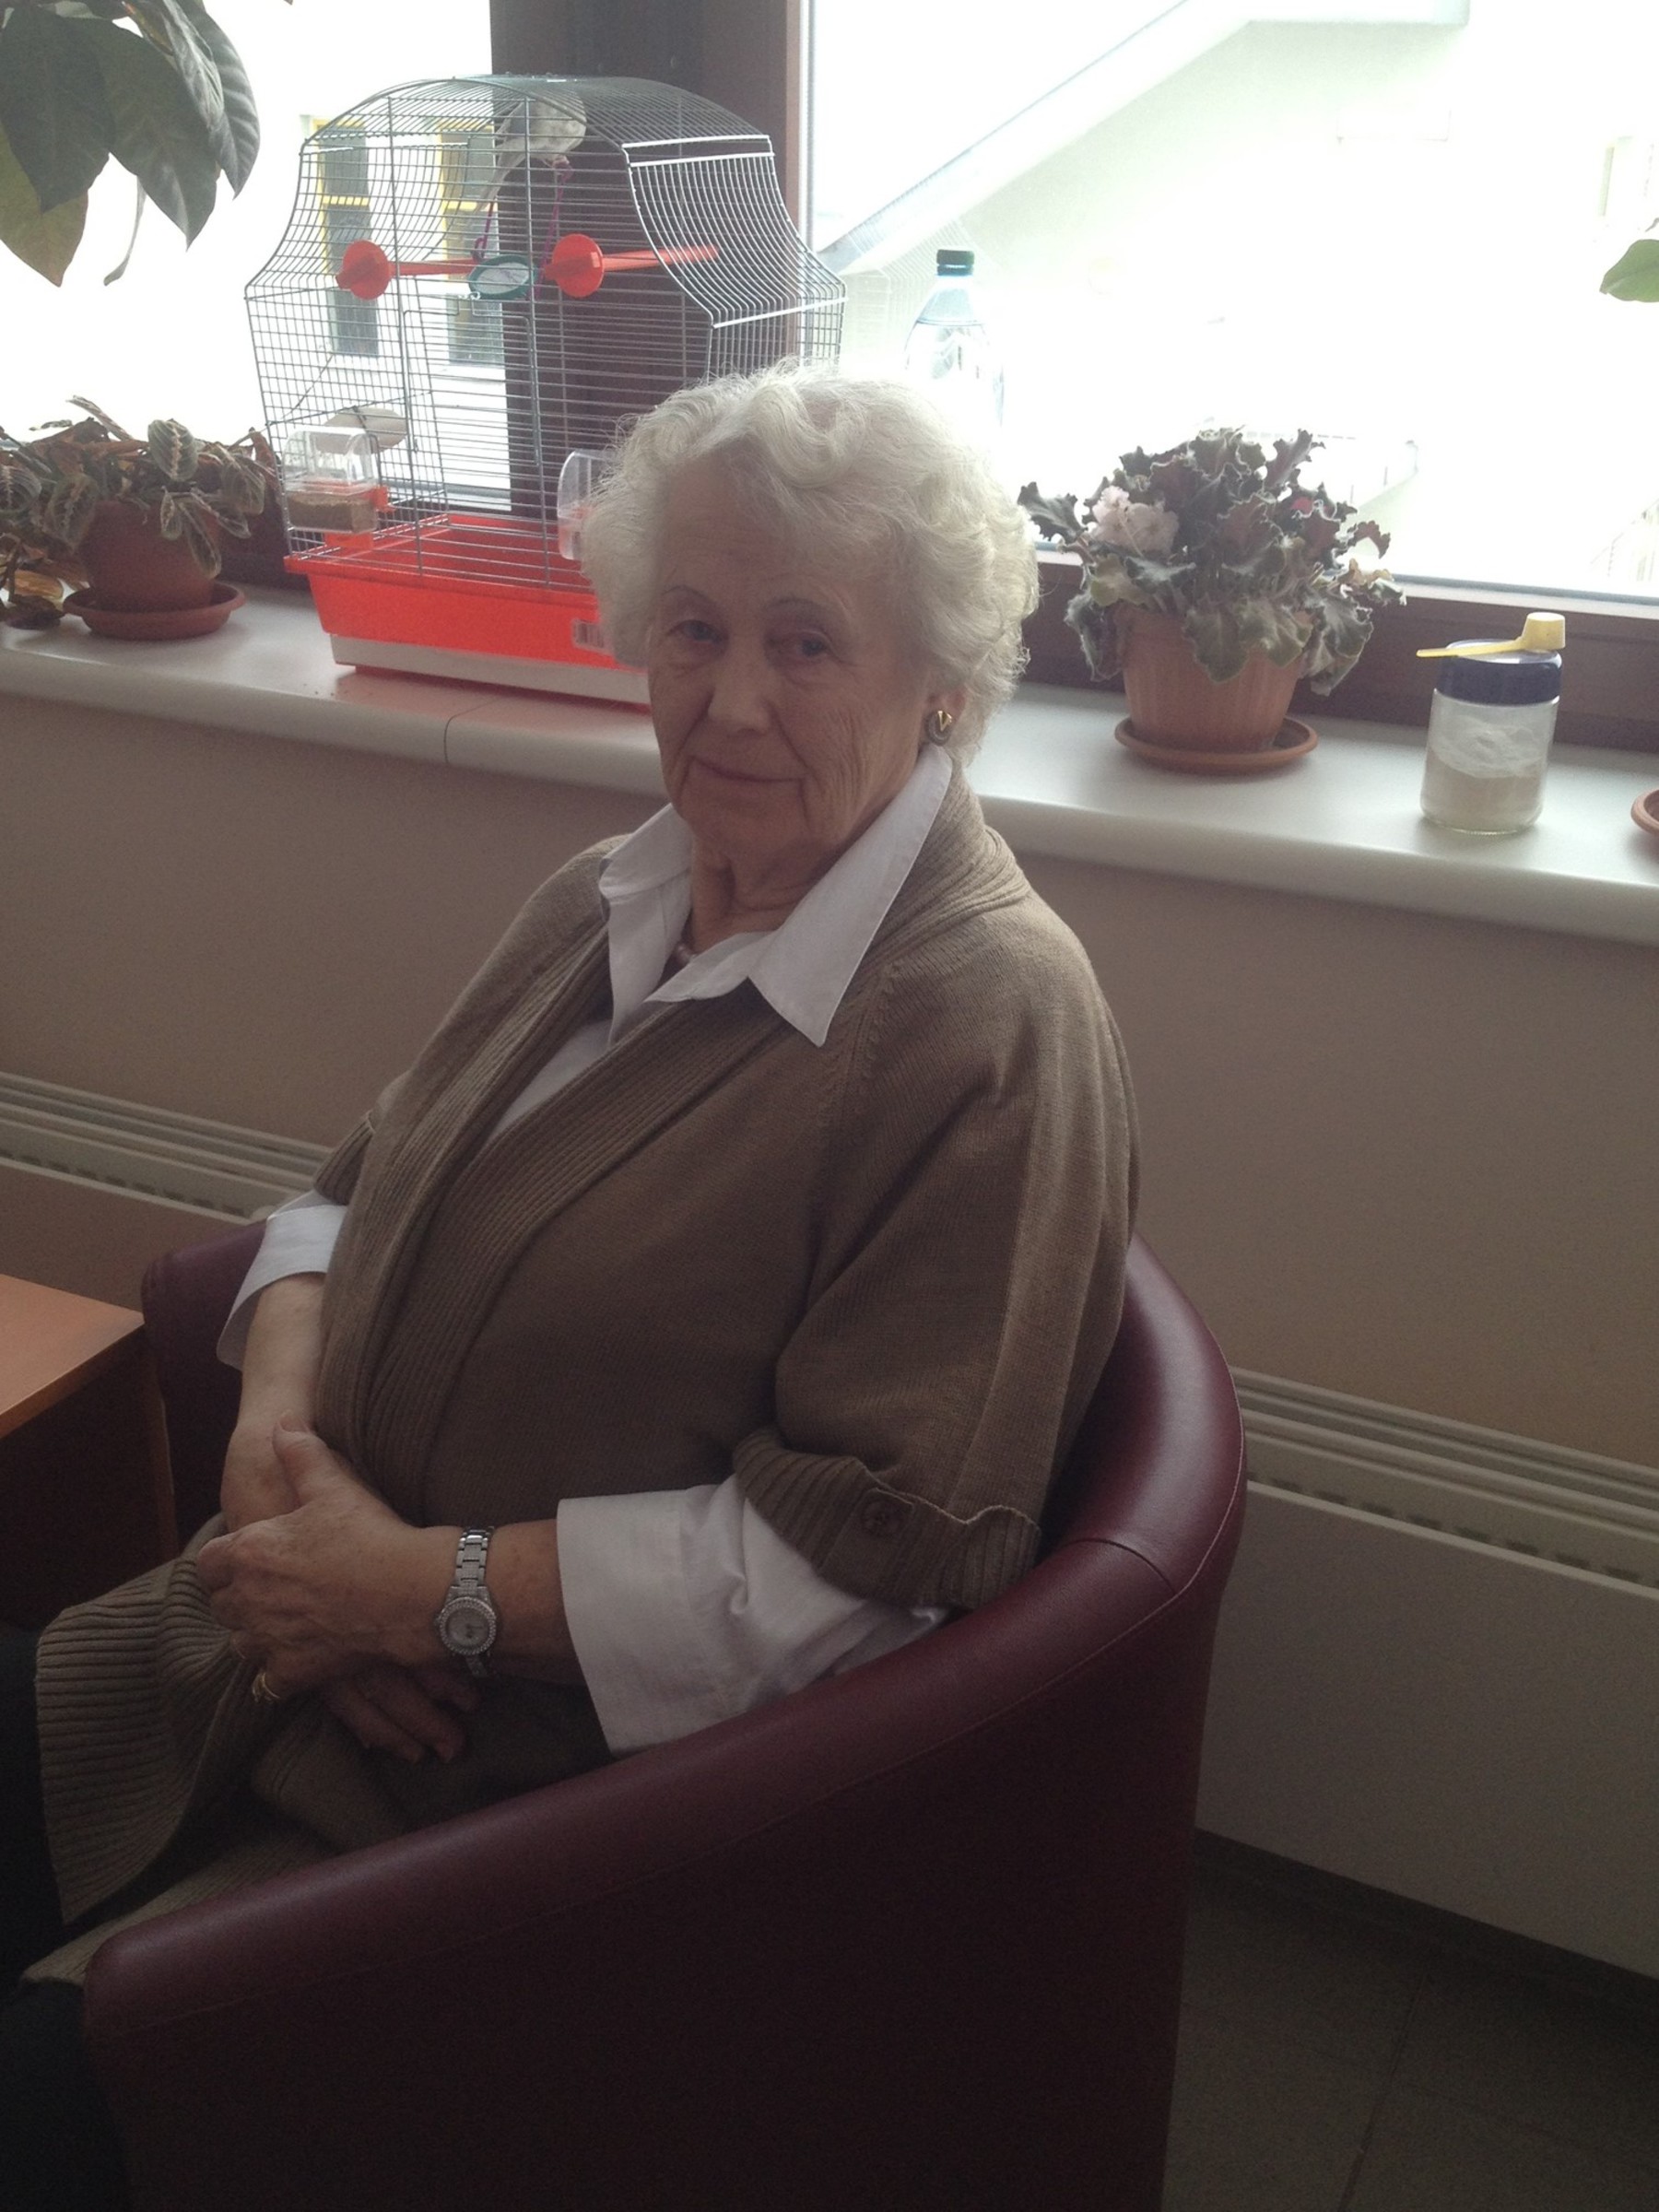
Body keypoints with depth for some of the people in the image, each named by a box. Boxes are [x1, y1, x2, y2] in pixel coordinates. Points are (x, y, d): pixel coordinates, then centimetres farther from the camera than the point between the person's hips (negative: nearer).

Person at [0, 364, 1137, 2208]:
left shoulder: (990, 1024, -18)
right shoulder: (612, 902, 7)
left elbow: (869, 1559, -21)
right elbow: (353, 1190, 13)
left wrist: (429, 1588, -19)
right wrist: (278, 1417, -9)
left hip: (557, 1782, -7)